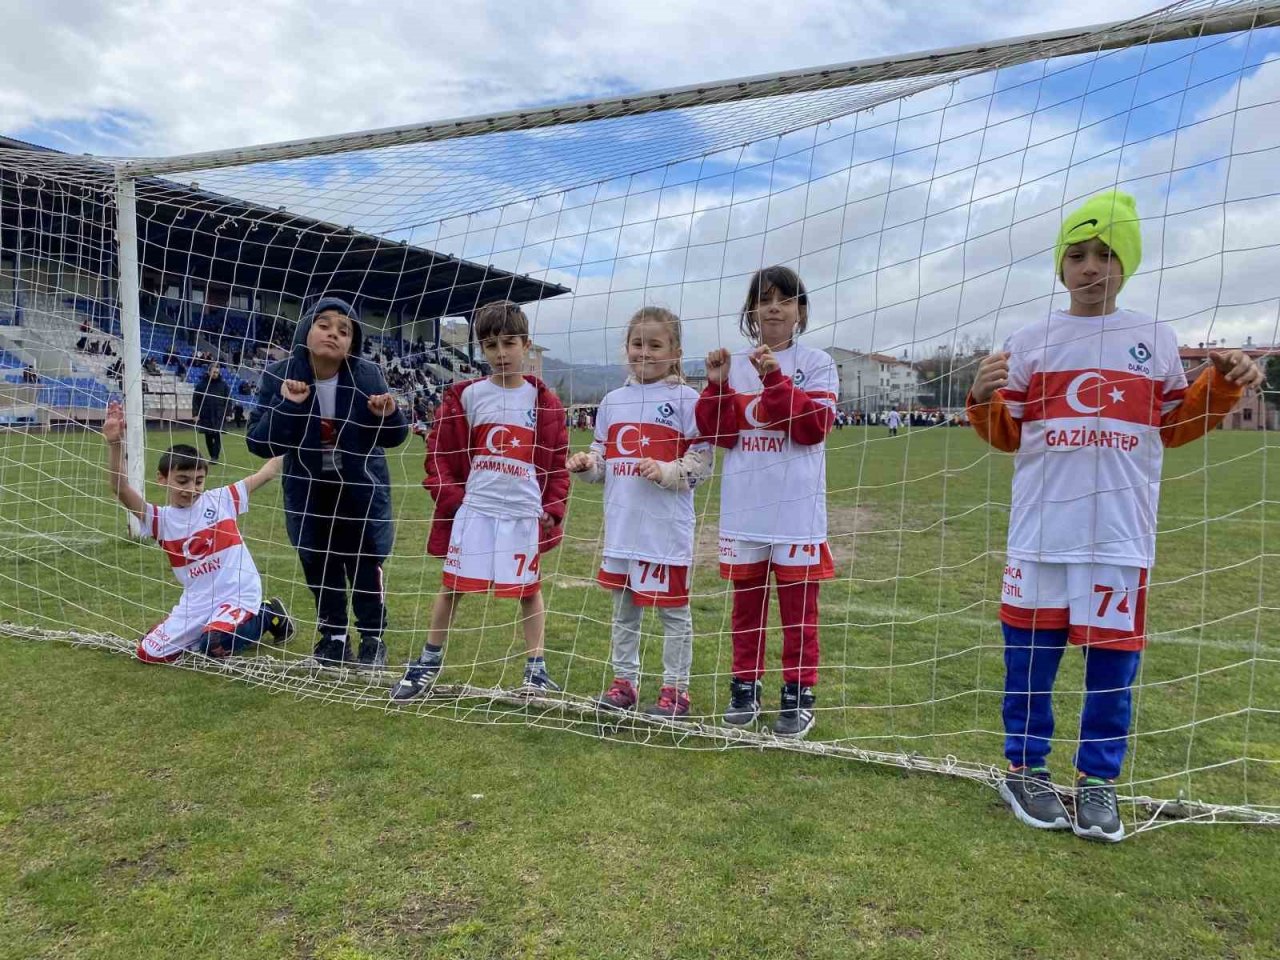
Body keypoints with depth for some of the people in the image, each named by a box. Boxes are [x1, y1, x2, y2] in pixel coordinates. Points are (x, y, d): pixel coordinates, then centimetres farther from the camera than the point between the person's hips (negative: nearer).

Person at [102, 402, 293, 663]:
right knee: (149, 652, 3)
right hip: (197, 604, 4)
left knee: (215, 647, -27)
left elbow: (265, 473, -7)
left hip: (239, 596, -4)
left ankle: (266, 615, 2)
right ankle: (212, 630, 21)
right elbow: (120, 489, -14)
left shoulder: (220, 500, -3)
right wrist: (115, 443, -28)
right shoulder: (161, 519, 0)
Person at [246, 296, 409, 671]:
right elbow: (259, 443, -15)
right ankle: (333, 640, 30)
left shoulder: (367, 376, -15)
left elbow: (392, 438, -5)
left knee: (364, 563, 8)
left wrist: (389, 415, -27)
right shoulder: (280, 377, -13)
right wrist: (286, 407, -30)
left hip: (362, 488, -1)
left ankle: (372, 640, 25)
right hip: (308, 491, 2)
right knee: (318, 566, 12)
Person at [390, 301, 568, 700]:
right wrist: (450, 496, -5)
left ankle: (536, 667, 24)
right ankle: (429, 662, 23)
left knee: (528, 589, 10)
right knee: (452, 586, 7)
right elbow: (439, 451, 5)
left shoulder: (543, 401, 3)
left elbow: (558, 459, 7)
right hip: (473, 510, 0)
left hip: (525, 513, 0)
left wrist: (553, 507, 0)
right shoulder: (467, 395, 1)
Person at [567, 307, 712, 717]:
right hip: (621, 525, 6)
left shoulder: (686, 399, -7)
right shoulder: (613, 401, 10)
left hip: (666, 527, -6)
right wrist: (587, 463, -4)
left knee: (673, 609, 6)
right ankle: (624, 680, 30)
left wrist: (665, 472, -21)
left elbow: (702, 459, -8)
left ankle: (676, 688, 19)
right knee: (623, 607, 16)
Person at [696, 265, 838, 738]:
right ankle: (745, 688, 26)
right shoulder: (734, 365, 7)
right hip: (743, 507, 3)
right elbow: (718, 432, 3)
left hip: (797, 508, -3)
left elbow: (814, 426, -13)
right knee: (746, 602, 14)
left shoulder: (815, 364, -1)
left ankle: (799, 695, 18)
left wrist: (774, 378, -20)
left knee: (798, 606, 7)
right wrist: (717, 386, -11)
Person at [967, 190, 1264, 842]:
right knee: (1031, 652, 5)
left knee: (1114, 655, 5)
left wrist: (1224, 385, 0)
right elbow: (1006, 435, 8)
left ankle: (1098, 779, 21)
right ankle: (1025, 768, 21)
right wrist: (985, 400, -11)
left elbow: (1177, 425, 15)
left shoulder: (1156, 340, 10)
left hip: (1121, 535, 1)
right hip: (1043, 532, 0)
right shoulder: (1030, 342, 7)